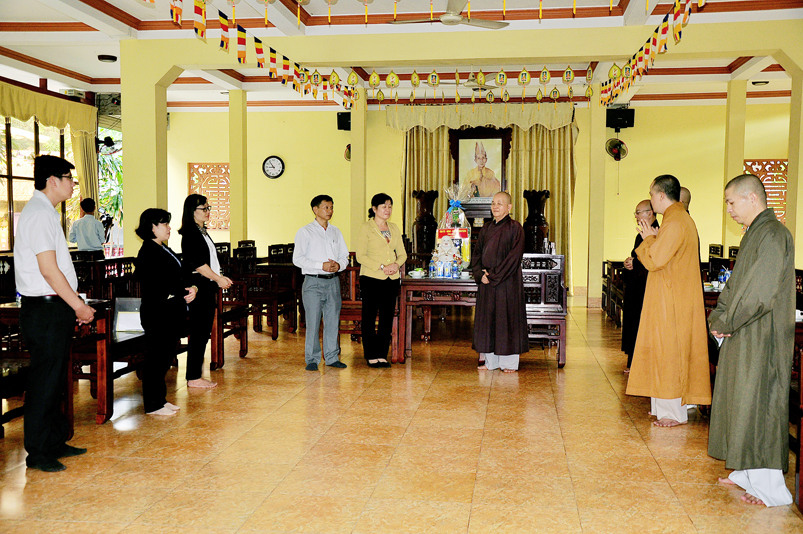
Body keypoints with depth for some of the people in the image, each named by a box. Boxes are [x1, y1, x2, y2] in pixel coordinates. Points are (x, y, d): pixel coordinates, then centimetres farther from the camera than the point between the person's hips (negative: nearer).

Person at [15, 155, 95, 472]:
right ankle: (38, 454, 9)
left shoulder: (46, 212, 16)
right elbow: (49, 270, -20)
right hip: (45, 309, -10)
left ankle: (55, 442, 27)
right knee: (44, 382, -1)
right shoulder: (39, 214, -15)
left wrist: (76, 305, 15)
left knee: (55, 380, 16)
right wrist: (78, 305, -12)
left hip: (56, 307, 10)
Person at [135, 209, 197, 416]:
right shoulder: (148, 253, -15)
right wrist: (183, 295, -14)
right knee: (156, 359, -1)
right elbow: (157, 288, -21)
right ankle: (153, 405, 8)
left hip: (171, 315, 10)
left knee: (165, 358, 15)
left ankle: (160, 399, 25)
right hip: (157, 315, -10)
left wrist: (191, 289, 0)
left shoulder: (165, 250, 16)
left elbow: (178, 279, 20)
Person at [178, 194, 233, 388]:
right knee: (198, 332, -6)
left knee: (203, 332, 10)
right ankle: (193, 378, 0)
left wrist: (220, 277, 12)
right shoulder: (190, 233, -12)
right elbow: (197, 263, -18)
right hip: (198, 287, -10)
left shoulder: (202, 232, 17)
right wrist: (218, 278, -12)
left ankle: (196, 375, 16)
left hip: (208, 287, 10)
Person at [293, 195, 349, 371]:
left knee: (333, 320, 7)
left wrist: (339, 265, -6)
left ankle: (332, 357, 16)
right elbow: (297, 259, -8)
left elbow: (344, 255, 17)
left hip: (333, 282, 5)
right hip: (313, 282, -4)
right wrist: (322, 266, -15)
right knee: (313, 322, -3)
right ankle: (312, 359, 6)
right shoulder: (305, 232, 0)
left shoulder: (335, 232, 15)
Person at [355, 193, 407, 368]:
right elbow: (360, 256, -9)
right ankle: (371, 355, 10)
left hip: (392, 280, 5)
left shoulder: (394, 228, 15)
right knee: (369, 318, 1)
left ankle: (382, 355, 16)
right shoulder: (365, 228, -2)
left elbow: (402, 253, 15)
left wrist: (396, 264, -6)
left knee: (387, 318, 7)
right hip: (371, 279, -5)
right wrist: (381, 267, -17)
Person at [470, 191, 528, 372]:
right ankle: (490, 361, 17)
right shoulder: (486, 229, 12)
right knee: (487, 319, 8)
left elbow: (514, 256, -13)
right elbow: (476, 254, 12)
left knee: (507, 320, -1)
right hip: (486, 283, 6)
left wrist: (494, 275, -16)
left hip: (507, 282, -6)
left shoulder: (515, 228, -6)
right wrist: (480, 274, -5)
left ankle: (509, 362, 9)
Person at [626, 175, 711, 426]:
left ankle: (675, 412, 4)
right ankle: (665, 406, 21)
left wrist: (648, 239, -5)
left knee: (670, 353, -4)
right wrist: (654, 238, 5)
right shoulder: (682, 219, 15)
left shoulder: (674, 223, -19)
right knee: (666, 352, 14)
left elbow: (653, 261, -21)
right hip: (671, 298, 10)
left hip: (671, 301, -10)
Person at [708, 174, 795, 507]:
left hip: (763, 338, -10)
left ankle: (772, 488, 5)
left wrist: (725, 323, -14)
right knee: (742, 402, 14)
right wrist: (718, 317, 3)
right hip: (743, 334, 10)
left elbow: (759, 292, -23)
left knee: (759, 403, -4)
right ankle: (750, 472, 26)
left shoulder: (773, 234, -16)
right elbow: (735, 284, 18)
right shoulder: (754, 233, 15)